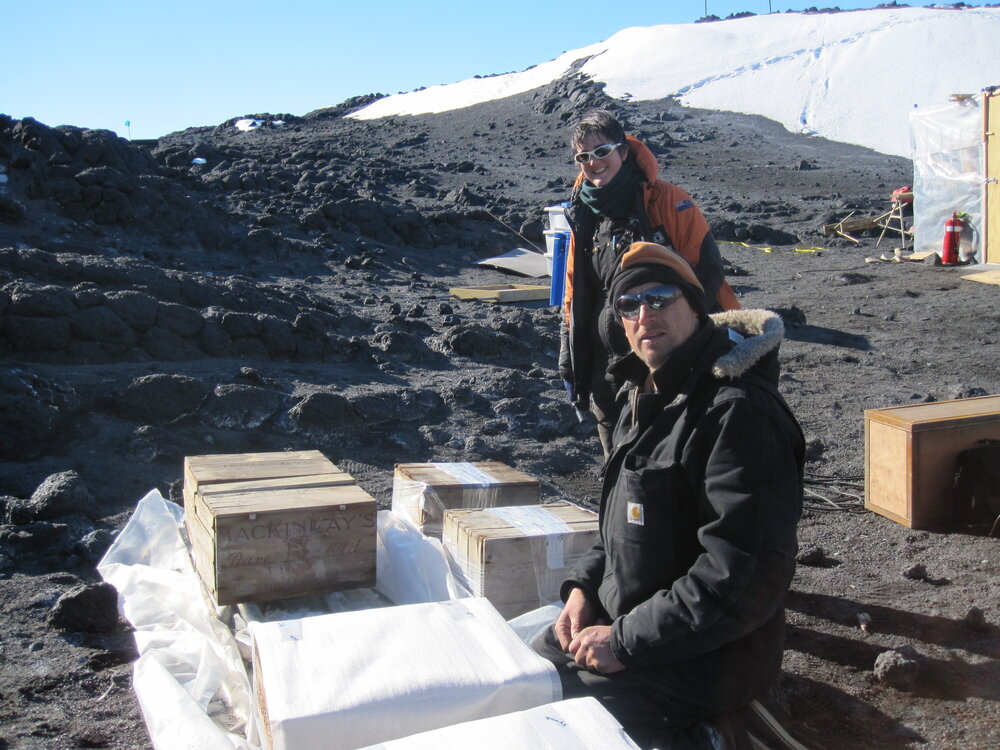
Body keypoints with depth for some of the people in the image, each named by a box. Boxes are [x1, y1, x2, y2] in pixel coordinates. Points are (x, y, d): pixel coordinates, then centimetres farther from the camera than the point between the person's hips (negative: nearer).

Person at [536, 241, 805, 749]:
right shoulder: (645, 394, 9)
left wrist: (626, 641, -22)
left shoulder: (737, 412, -22)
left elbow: (745, 575, -26)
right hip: (621, 620, 9)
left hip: (699, 663, -9)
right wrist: (584, 585, 3)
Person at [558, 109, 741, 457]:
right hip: (612, 373, 5)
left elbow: (706, 268, -9)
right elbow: (574, 294, 16)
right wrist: (570, 363, 13)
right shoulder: (584, 215, 10)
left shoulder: (665, 200, -7)